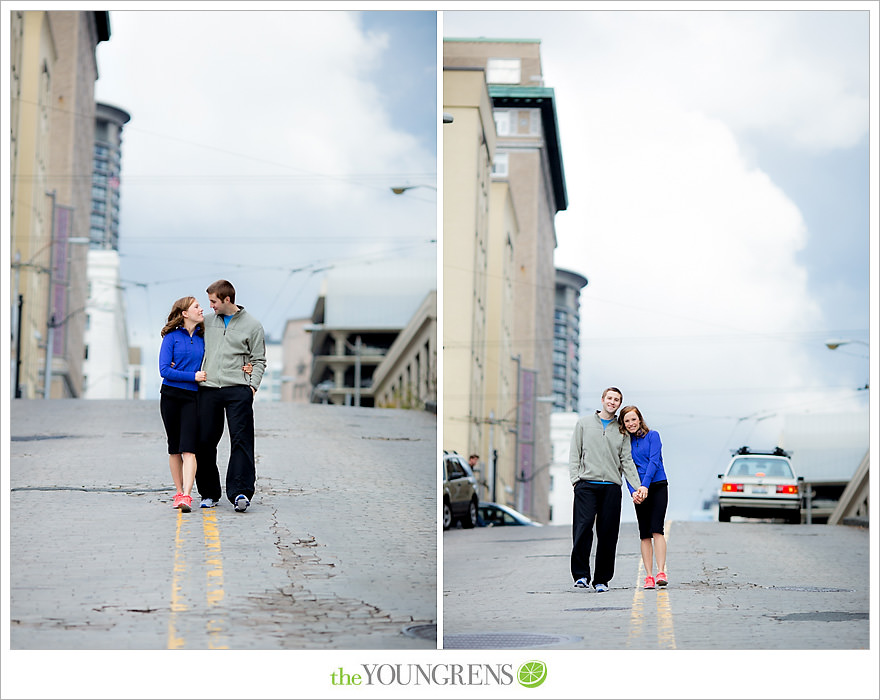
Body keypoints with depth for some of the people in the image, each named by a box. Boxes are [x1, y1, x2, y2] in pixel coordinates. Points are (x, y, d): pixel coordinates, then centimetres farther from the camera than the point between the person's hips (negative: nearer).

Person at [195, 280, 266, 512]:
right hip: (208, 389, 4)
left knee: (241, 440, -11)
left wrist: (253, 386, -6)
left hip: (238, 390, -4)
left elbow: (259, 360, 7)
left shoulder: (252, 325, 6)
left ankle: (240, 492, -17)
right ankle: (209, 493, 12)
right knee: (204, 441, 2)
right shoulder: (208, 323, 15)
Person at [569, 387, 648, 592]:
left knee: (608, 534, -1)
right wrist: (575, 479, -4)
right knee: (583, 528, -15)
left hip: (612, 487, 2)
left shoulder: (621, 430, 15)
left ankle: (602, 579, 4)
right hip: (587, 484, -2)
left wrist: (638, 486, 0)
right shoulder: (584, 423, 12)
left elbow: (627, 461, 11)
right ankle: (581, 574, -11)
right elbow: (575, 454, 9)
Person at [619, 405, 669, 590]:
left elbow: (654, 461, -9)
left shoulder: (652, 436, 0)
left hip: (657, 486, -3)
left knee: (656, 530, -15)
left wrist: (645, 486, -19)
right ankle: (649, 576, 0)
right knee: (644, 534, 0)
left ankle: (661, 572, -21)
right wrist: (633, 491, -9)